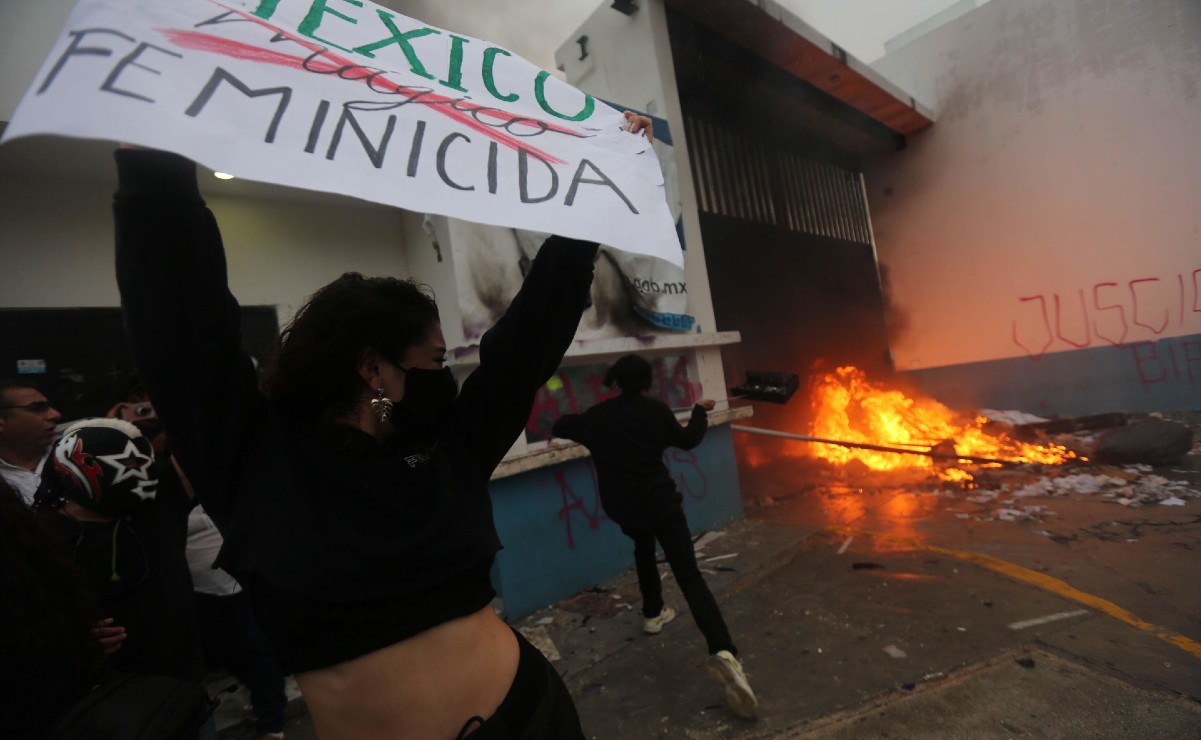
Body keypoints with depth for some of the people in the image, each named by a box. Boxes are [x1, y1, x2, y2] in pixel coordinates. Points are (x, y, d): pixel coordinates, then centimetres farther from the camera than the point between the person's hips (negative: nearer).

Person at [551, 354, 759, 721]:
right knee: (689, 574, -6)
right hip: (659, 500, -2)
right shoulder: (656, 409, -4)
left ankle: (653, 613, 43)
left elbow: (561, 428, 15)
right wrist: (699, 412, 24)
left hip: (623, 506, 3)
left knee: (643, 545, 34)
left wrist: (583, 423, 34)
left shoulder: (597, 415, -1)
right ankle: (723, 652, -20)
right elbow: (687, 440, 9)